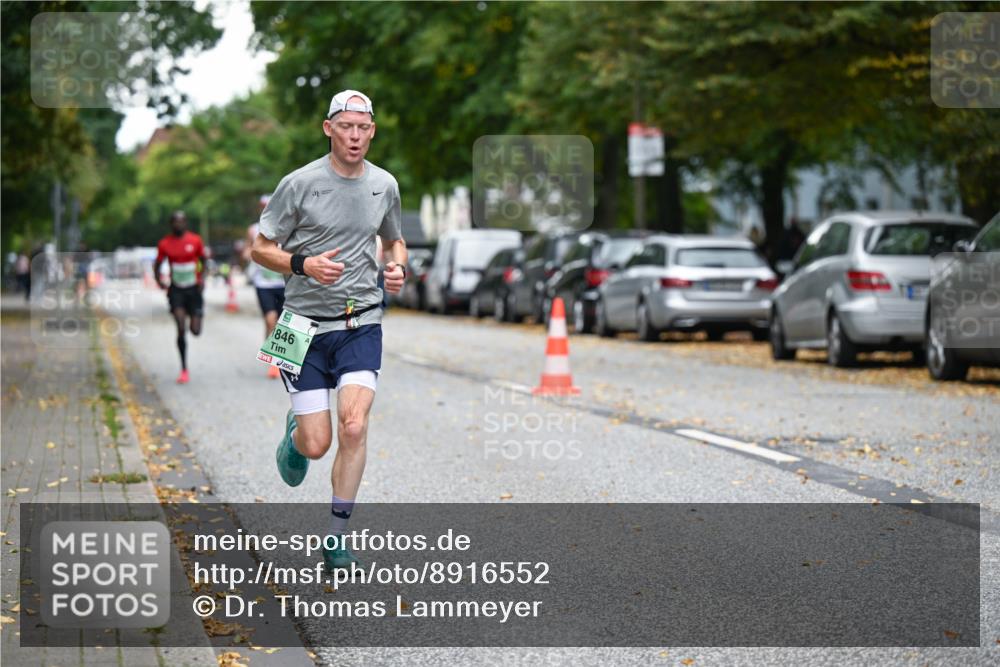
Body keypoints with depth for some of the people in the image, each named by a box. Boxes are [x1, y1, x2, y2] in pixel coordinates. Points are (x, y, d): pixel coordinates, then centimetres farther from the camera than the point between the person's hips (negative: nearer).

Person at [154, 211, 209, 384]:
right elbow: (157, 264, 10)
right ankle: (184, 370, -8)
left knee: (196, 331, -2)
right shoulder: (165, 243, -1)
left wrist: (202, 279, -5)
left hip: (193, 288, 1)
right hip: (176, 290, 0)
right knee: (181, 328, -15)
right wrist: (159, 280, -8)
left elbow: (203, 260, 10)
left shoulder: (195, 240, -2)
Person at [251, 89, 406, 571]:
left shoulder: (384, 184, 6)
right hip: (306, 324, -2)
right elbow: (260, 248, -2)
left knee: (354, 428, -16)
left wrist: (397, 267, 2)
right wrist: (305, 265, -20)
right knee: (317, 445, -4)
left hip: (361, 324, 2)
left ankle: (336, 536, -2)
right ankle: (294, 432, 36)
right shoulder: (300, 183, -7)